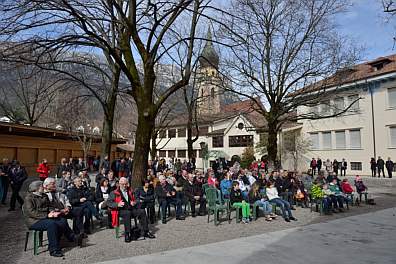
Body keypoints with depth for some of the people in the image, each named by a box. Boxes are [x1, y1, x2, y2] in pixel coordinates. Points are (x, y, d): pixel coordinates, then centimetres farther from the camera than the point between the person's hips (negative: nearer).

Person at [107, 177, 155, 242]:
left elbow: (135, 200, 25)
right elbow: (109, 203, -1)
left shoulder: (130, 191, 22)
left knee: (142, 211, -19)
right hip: (121, 210, -4)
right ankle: (127, 235, -31)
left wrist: (134, 203, 0)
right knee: (127, 213, -37)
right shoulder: (114, 193, 7)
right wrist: (118, 204, -18)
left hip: (131, 209, 4)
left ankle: (146, 232, -12)